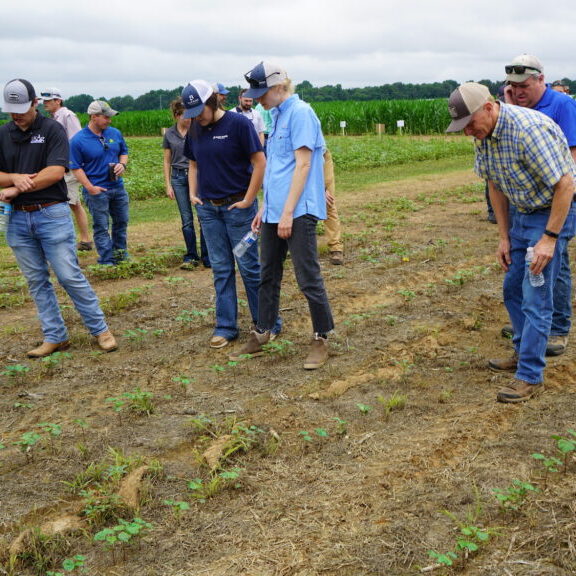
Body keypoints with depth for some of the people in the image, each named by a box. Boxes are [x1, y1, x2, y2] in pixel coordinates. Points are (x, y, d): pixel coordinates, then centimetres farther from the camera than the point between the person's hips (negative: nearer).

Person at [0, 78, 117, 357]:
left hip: (52, 215, -5)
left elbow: (55, 172, -15)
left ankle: (100, 330, 7)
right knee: (37, 281, 9)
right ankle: (55, 336, 18)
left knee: (70, 276, -5)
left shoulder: (52, 129, -4)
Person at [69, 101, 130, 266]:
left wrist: (122, 164, -4)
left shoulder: (115, 133, 4)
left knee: (121, 222, 16)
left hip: (118, 187, 6)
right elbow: (76, 168, -10)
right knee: (101, 227, 0)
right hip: (97, 190, -6)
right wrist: (90, 188, -17)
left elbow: (124, 152, 18)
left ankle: (122, 256, 32)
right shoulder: (78, 140, -11)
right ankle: (107, 262, 6)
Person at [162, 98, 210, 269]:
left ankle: (207, 257, 2)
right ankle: (191, 257, 13)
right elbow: (167, 161, 11)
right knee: (186, 220, 4)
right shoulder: (169, 134, 6)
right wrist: (168, 185, 6)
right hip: (179, 177, 2)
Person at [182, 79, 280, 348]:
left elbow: (260, 163, -12)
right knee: (221, 269, 9)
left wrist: (248, 200, -13)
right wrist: (193, 194, 6)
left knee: (250, 266, 1)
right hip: (208, 208, 5)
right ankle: (225, 327, 17)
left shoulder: (239, 123, -11)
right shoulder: (195, 129, 7)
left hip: (237, 206, -5)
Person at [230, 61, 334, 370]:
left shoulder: (300, 113, -10)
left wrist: (288, 212, -20)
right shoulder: (278, 116, 17)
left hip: (298, 212, -9)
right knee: (268, 275, 15)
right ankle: (260, 336, 26)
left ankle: (321, 340, 11)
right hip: (273, 212, 9)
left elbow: (303, 164, -17)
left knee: (308, 278, -2)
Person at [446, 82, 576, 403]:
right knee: (513, 290, 15)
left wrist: (549, 239, -25)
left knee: (536, 297, -8)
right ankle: (524, 354, 33)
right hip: (521, 214, 9)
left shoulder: (529, 129, -29)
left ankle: (530, 375, 0)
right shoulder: (483, 135, -3)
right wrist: (504, 237, 7)